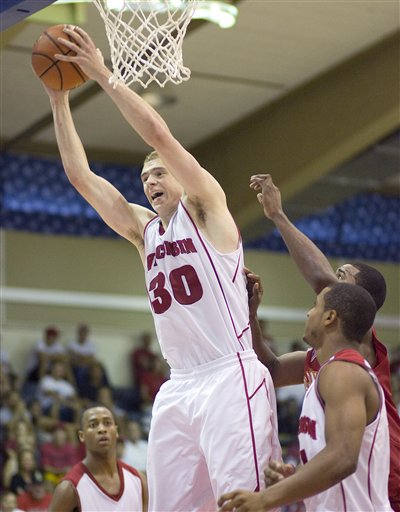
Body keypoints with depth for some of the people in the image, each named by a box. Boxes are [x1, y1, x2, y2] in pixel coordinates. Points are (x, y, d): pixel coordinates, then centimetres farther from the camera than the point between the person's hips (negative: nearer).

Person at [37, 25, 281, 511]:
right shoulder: (144, 230, 20)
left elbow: (159, 135, -9)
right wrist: (59, 99, 15)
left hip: (230, 377, -7)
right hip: (178, 386, 7)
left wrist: (104, 76, -6)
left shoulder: (205, 208, 3)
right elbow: (81, 176, 18)